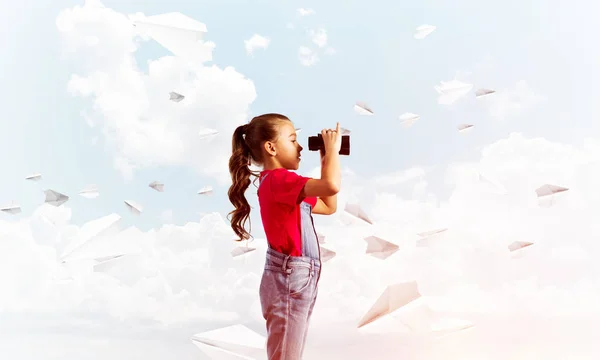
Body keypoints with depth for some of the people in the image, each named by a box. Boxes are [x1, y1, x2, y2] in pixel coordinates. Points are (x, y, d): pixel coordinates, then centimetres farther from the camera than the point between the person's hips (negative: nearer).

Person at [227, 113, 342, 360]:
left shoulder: (282, 183, 14)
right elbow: (331, 185, -32)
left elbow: (329, 206, 22)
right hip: (288, 282, -10)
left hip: (299, 281, 10)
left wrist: (326, 160, 16)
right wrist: (332, 149, -15)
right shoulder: (278, 179, -17)